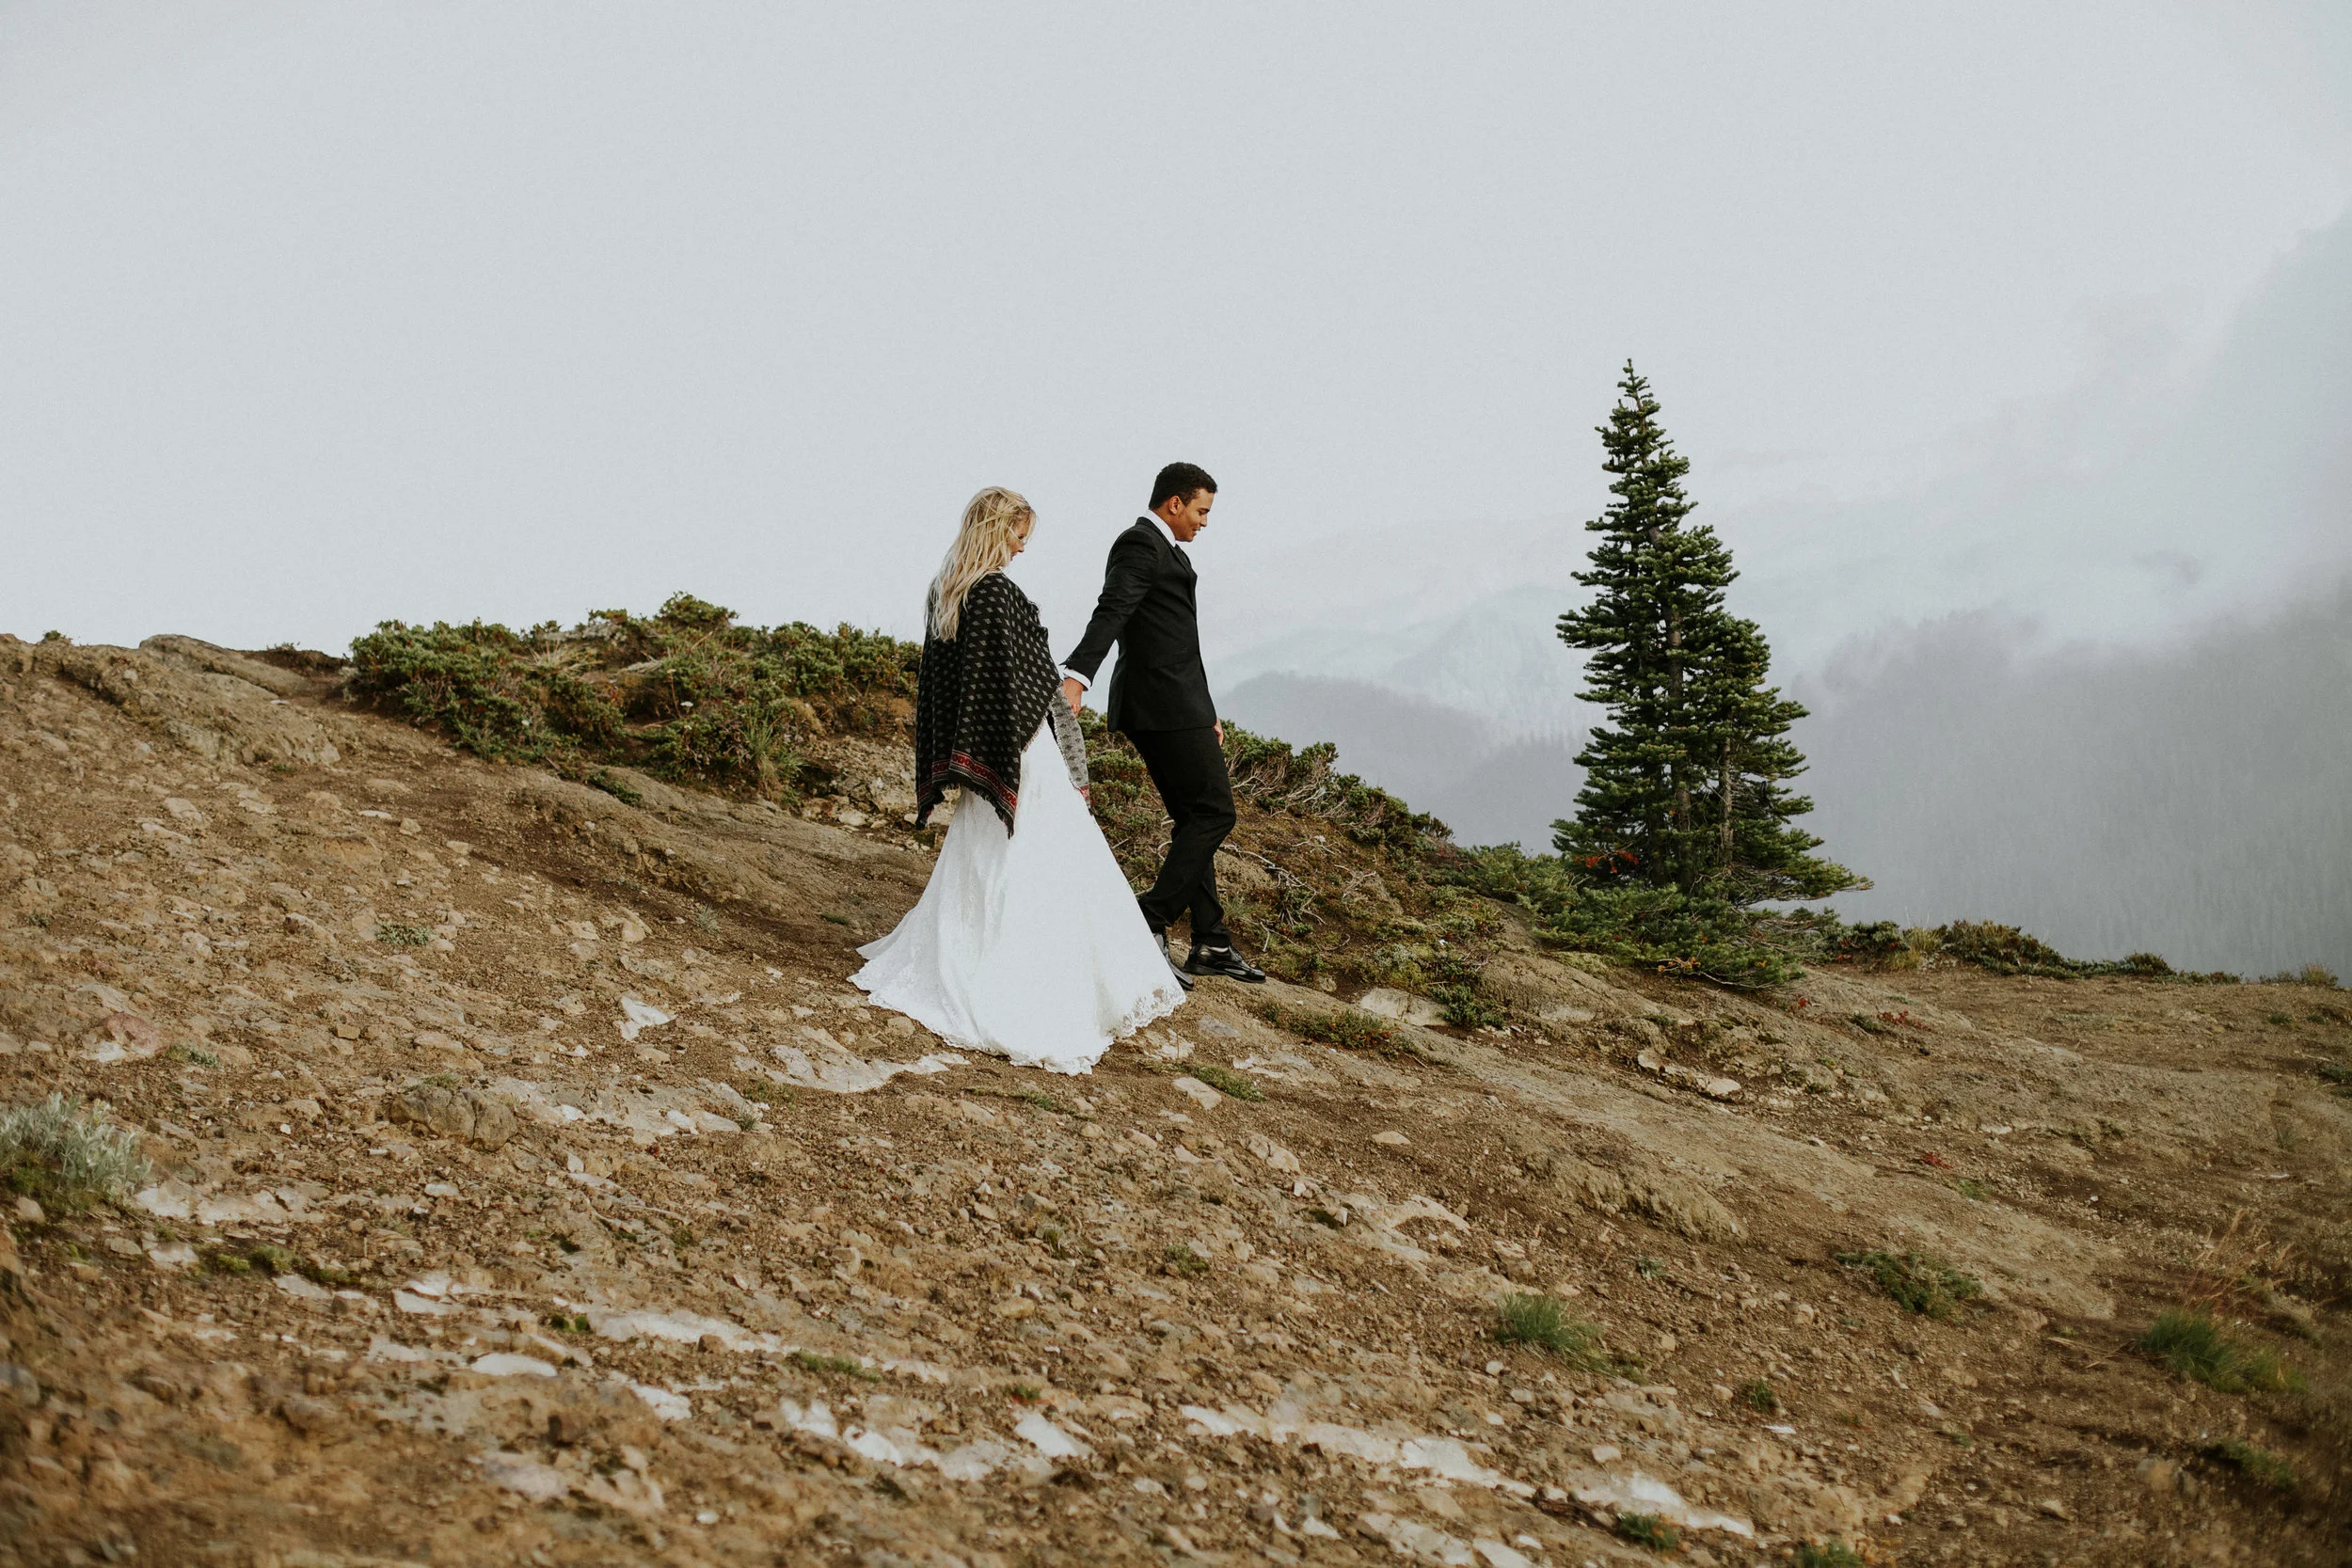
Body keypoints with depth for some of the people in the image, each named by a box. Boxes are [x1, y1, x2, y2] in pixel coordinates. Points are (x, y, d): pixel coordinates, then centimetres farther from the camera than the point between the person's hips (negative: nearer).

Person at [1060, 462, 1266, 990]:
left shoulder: (1166, 551, 22)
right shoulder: (1139, 544, -11)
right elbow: (1110, 612, -28)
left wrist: (1204, 711, 29)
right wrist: (1076, 675, -41)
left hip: (1176, 705, 11)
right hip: (1164, 706, -11)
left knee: (1195, 820, 13)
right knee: (1214, 812, -8)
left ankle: (1211, 943, 19)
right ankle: (1150, 922, -7)